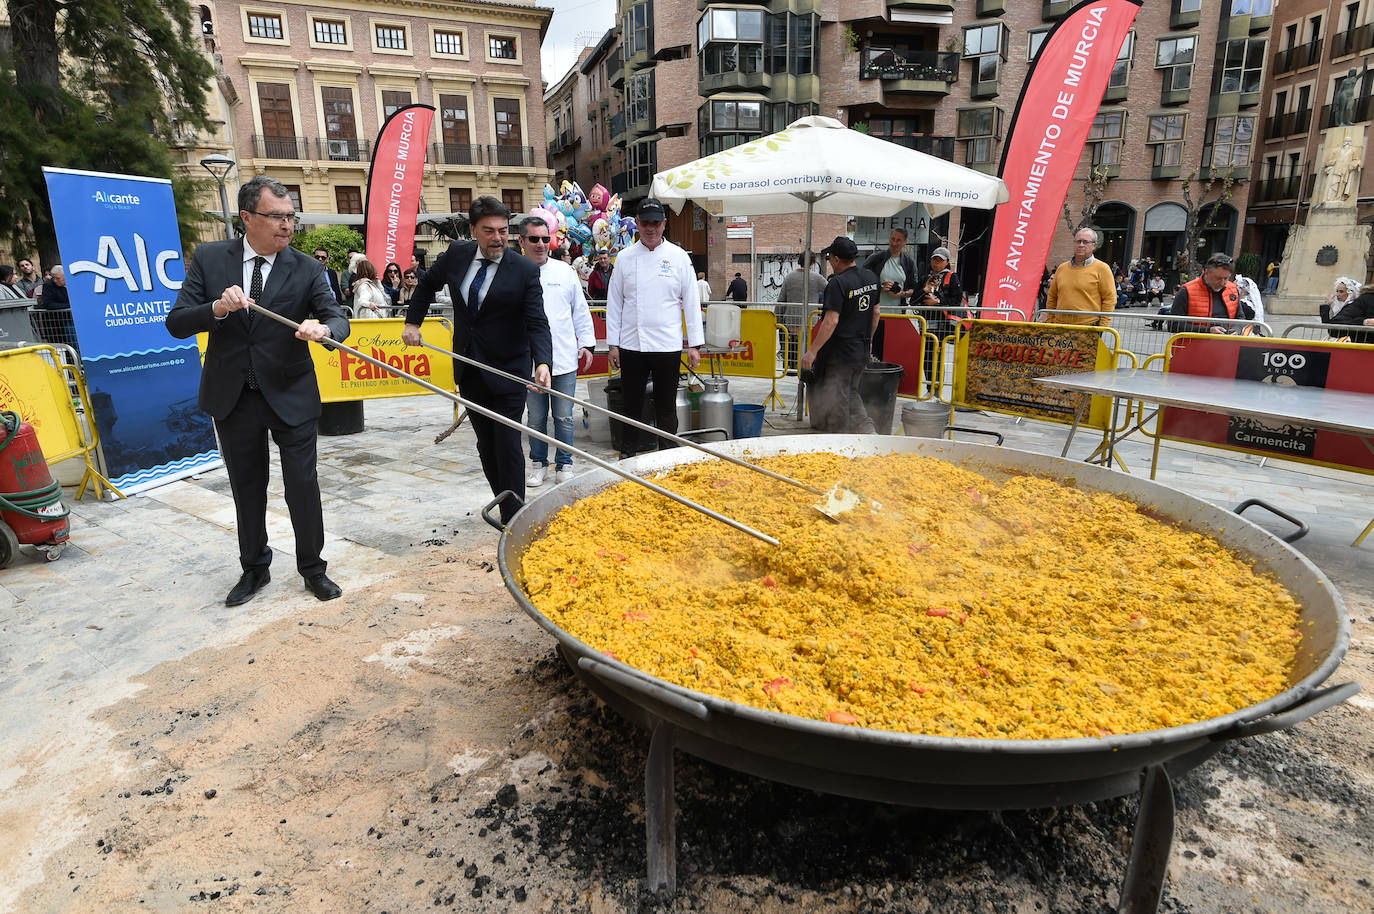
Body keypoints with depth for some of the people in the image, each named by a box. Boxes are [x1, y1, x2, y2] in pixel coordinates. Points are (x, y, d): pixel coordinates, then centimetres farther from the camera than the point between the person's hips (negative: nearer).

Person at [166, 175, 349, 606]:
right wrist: (218, 308, -25)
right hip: (232, 396, 2)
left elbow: (338, 317, -13)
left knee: (303, 485, 2)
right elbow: (176, 323, -5)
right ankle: (254, 567, 34)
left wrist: (322, 328, -36)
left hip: (290, 395, -2)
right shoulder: (209, 258, -3)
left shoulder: (307, 269, -5)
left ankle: (312, 567, 23)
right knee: (247, 487, 16)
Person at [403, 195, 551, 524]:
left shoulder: (525, 271, -13)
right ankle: (505, 504, 27)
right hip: (469, 370, 5)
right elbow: (427, 284, 19)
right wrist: (412, 322, 14)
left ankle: (514, 518, 5)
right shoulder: (457, 254, 0)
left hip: (507, 372, -5)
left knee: (507, 446, -5)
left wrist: (542, 362, -35)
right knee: (486, 445, 13)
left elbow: (537, 323, -19)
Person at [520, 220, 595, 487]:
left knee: (564, 417, 6)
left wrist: (587, 343, 7)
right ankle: (538, 464, 26)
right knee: (536, 417, 9)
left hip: (564, 359, 1)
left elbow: (581, 310, 12)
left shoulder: (565, 271, 6)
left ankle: (564, 465, 21)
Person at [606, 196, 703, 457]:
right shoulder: (625, 257, 5)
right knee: (632, 404, 9)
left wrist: (695, 344, -1)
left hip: (668, 345, -1)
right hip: (631, 345, 1)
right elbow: (614, 302, 7)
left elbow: (691, 302, 2)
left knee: (666, 406, 7)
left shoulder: (679, 257, 2)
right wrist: (613, 343, 3)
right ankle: (630, 454, 23)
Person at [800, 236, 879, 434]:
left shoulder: (838, 283, -18)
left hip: (840, 354, -8)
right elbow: (875, 313, 16)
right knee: (851, 394, 21)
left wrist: (812, 351, -21)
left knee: (837, 403, 3)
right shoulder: (871, 278, 7)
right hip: (862, 353, 8)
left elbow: (831, 321, -24)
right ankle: (869, 431, 12)